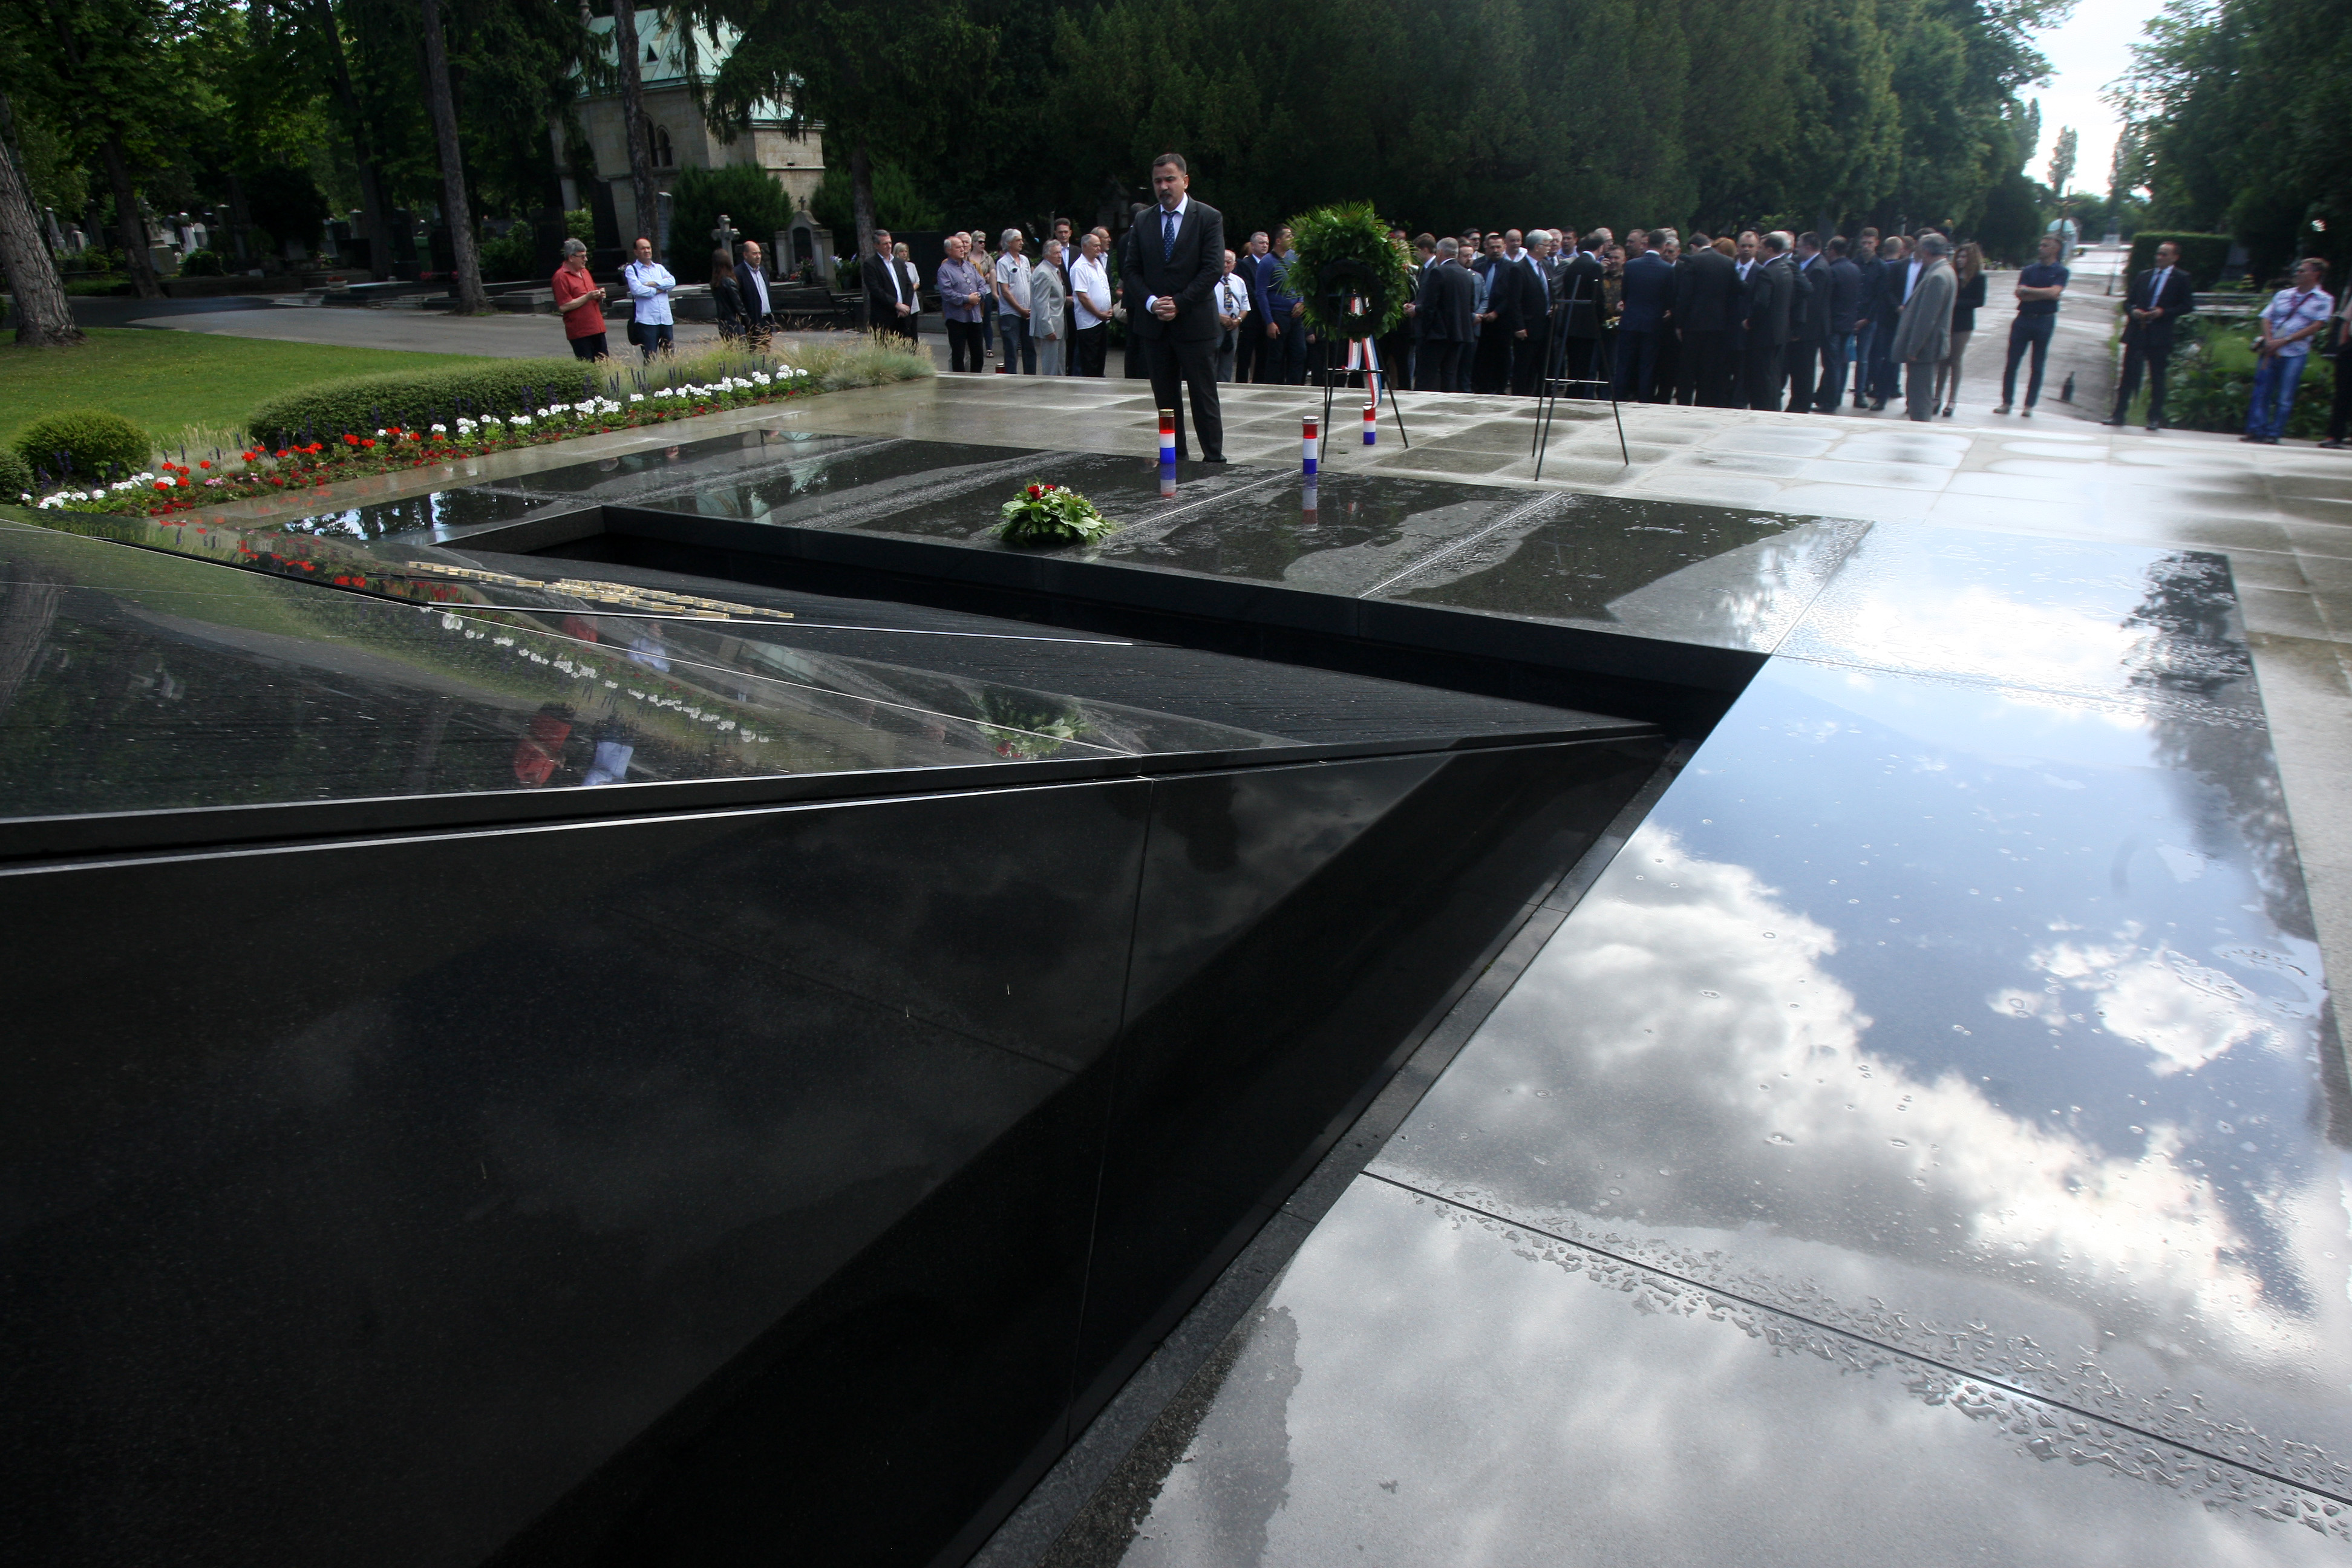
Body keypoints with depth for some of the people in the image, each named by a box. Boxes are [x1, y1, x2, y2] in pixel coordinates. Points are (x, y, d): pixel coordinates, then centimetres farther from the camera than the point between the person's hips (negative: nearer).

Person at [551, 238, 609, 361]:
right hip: (579, 332, -8)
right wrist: (588, 297, -17)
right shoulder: (561, 277, -9)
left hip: (597, 328, 8)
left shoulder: (584, 271, 17)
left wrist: (598, 296, 6)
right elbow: (563, 307, -16)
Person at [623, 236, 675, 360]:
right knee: (650, 360, -6)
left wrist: (653, 284, -9)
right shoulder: (631, 269, 5)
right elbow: (637, 290, -11)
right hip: (646, 320, -4)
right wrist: (659, 290, -2)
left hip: (665, 319, 5)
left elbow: (672, 282, 1)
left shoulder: (659, 268, 19)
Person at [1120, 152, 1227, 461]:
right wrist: (1151, 302, -9)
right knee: (1165, 399, 8)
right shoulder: (1144, 222, 11)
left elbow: (1213, 270, -8)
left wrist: (1179, 304, -14)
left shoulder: (1209, 218, -1)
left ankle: (1214, 460, 5)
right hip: (1154, 324, 4)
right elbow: (1132, 270, 8)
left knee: (1204, 398, -1)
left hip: (1195, 323, -4)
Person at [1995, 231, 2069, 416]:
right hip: (2023, 318, 3)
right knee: (2012, 363, -1)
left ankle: (2029, 405, 5)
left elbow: (2054, 292, -14)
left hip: (2045, 321, -2)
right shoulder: (2029, 270, 10)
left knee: (2038, 366, 2)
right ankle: (2006, 402, 5)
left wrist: (2029, 290, -7)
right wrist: (2044, 294, -11)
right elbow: (2020, 294, -4)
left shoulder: (2060, 272, 2)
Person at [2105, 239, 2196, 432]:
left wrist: (2164, 312, -14)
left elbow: (2188, 306, -1)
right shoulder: (2144, 276, 14)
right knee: (2128, 374, 1)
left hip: (2160, 336, -3)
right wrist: (2133, 311, -6)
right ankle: (2118, 414, 4)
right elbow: (2128, 301, 15)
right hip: (2136, 333, 3)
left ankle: (2155, 419, 8)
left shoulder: (2181, 279, 3)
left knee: (2157, 378, 2)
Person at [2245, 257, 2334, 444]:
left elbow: (2316, 326, -5)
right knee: (2261, 392, -1)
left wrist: (2285, 340, -13)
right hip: (2270, 350, 3)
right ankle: (2256, 430, 2)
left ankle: (2273, 434, 0)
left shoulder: (2324, 300, 5)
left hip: (2295, 353, -3)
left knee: (2284, 397, -3)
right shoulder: (2283, 294, 15)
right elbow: (2267, 318, 10)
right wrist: (2270, 341, -8)